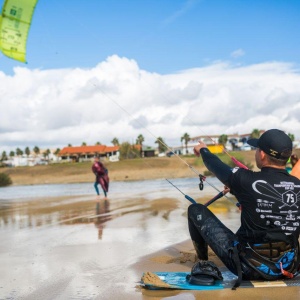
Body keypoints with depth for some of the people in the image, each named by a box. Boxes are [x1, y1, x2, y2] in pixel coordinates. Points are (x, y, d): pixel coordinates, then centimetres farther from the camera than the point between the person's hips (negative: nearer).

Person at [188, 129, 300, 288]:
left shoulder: (246, 180, -18)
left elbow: (218, 167, 3)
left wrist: (203, 150, 24)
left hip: (250, 268, -5)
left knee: (196, 210, 9)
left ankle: (202, 262, 28)